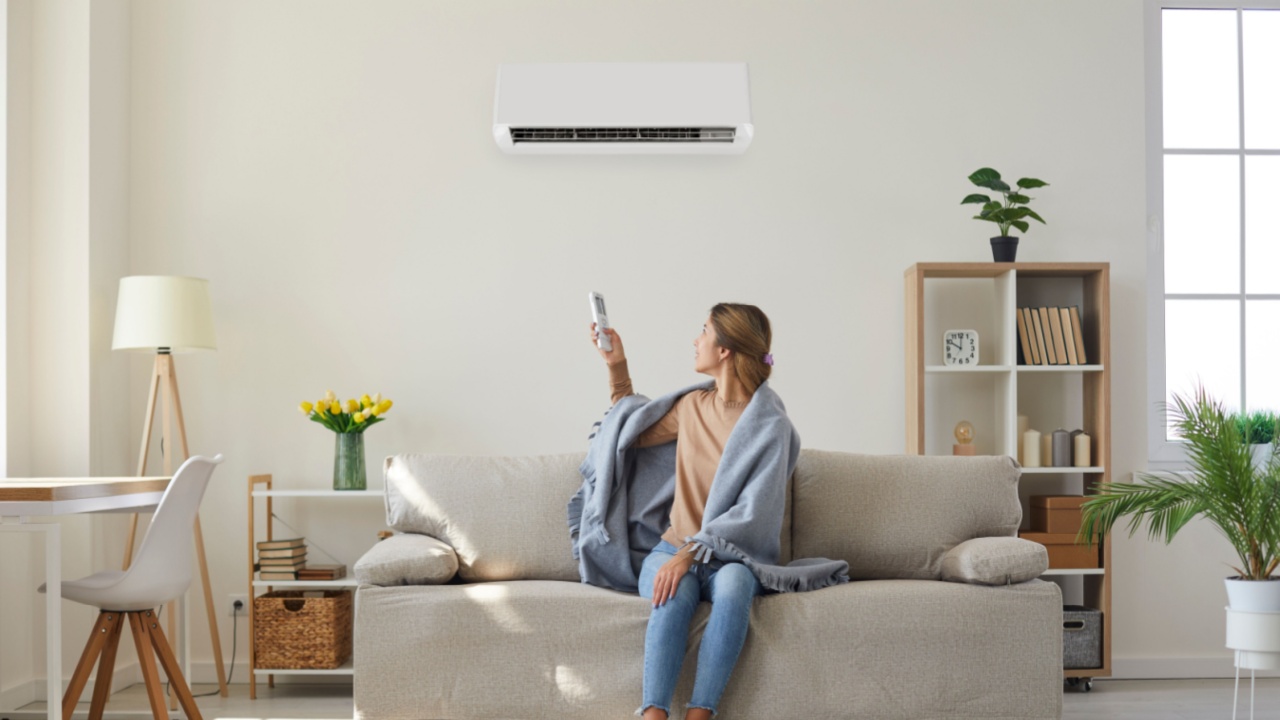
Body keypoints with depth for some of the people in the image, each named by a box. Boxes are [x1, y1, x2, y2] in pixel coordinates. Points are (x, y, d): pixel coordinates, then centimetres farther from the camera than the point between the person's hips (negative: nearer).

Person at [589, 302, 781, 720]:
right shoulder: (692, 405, 11)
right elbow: (635, 435, 30)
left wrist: (691, 554, -24)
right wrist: (617, 368, 23)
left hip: (729, 556, -2)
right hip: (673, 550, 3)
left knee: (732, 586, -38)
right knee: (676, 595, -33)